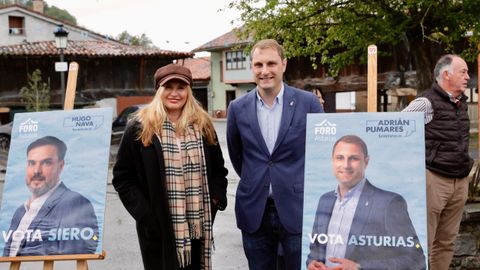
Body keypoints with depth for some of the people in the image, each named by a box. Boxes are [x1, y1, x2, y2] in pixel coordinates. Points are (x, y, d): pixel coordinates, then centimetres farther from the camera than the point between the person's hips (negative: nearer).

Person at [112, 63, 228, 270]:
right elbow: (123, 177, -4)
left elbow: (218, 169, 16)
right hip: (159, 228, -3)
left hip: (197, 225, 4)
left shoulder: (203, 125, 7)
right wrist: (143, 214, -11)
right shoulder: (140, 127, -4)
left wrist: (215, 200, 2)